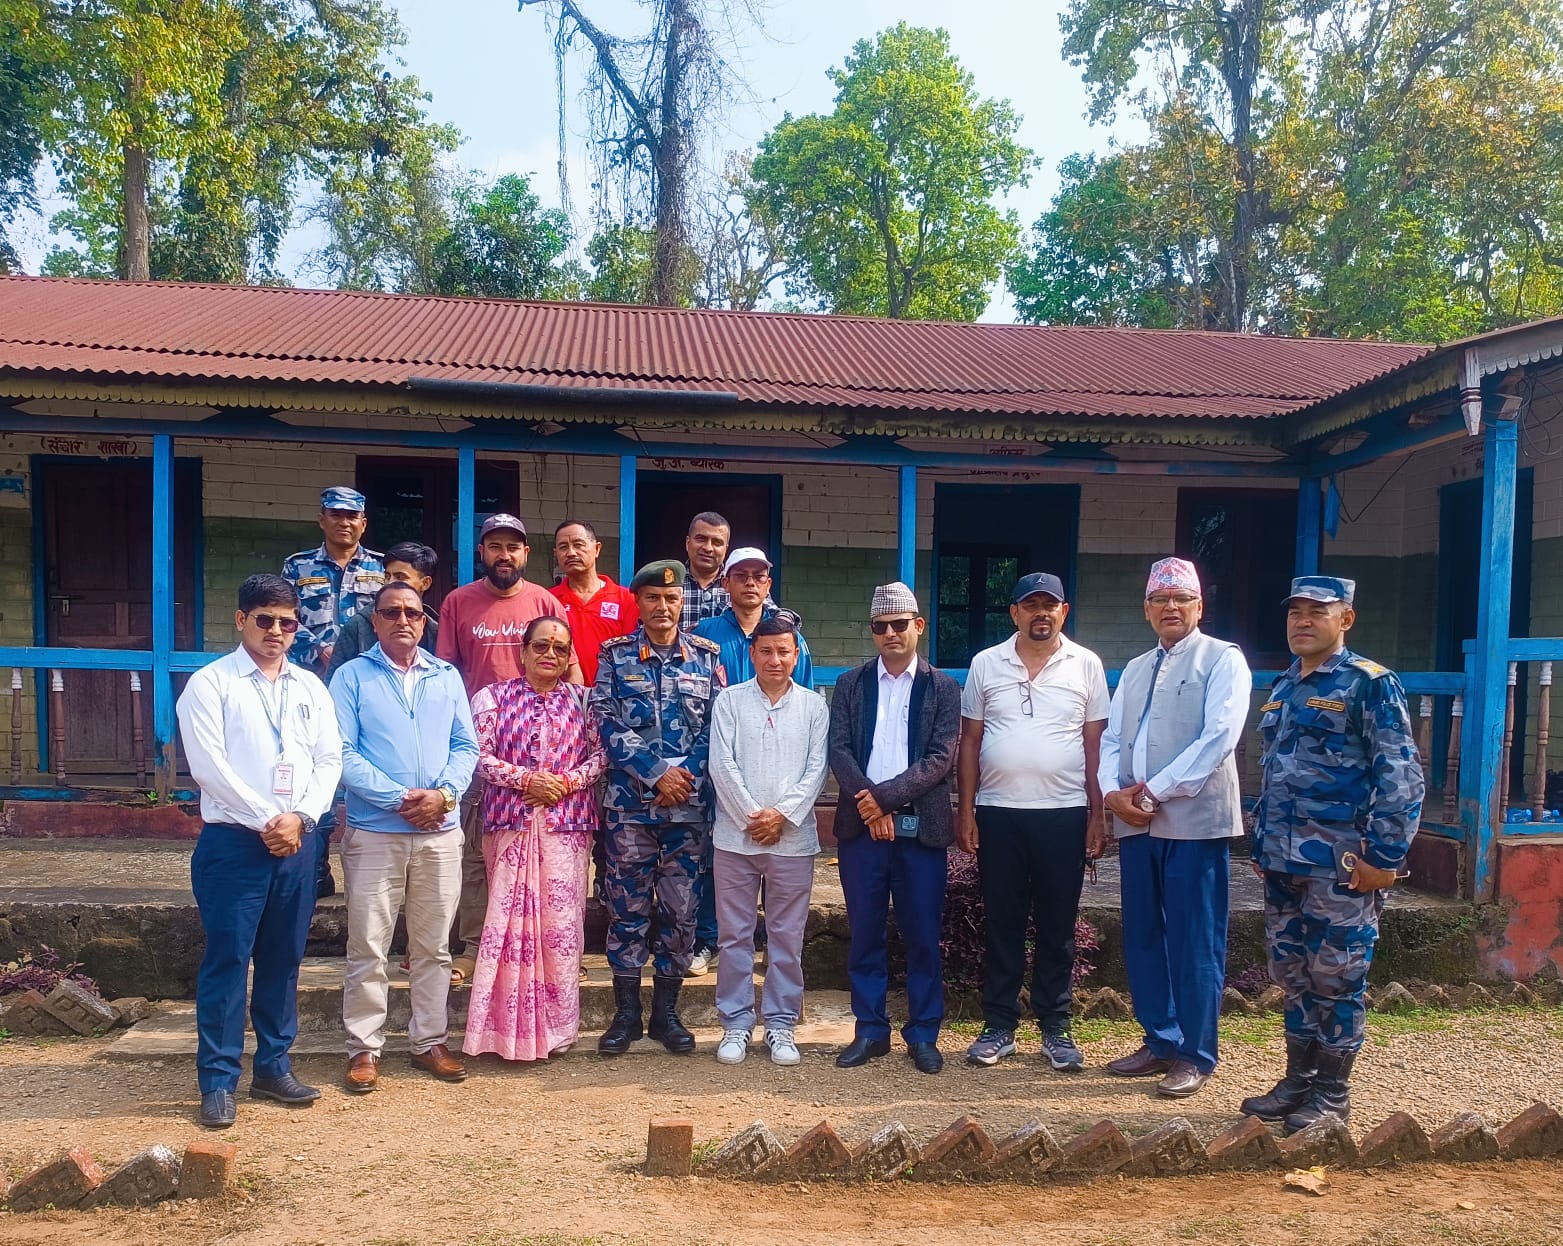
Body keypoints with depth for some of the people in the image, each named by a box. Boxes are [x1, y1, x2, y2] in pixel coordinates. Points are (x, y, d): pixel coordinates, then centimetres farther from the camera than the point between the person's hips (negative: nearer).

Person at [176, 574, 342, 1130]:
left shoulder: (310, 686, 12)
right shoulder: (211, 683, -1)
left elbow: (329, 758, 7)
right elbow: (208, 765, -10)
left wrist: (300, 818, -7)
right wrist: (263, 821, -12)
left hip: (297, 842, 4)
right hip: (233, 840, -4)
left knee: (284, 958, 10)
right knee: (227, 959, 0)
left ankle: (273, 1066, 22)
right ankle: (218, 1081, 10)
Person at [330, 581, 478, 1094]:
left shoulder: (446, 677, 11)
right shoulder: (352, 676, 1)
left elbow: (466, 746, 7)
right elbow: (343, 753, -8)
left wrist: (444, 792, -11)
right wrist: (400, 797, -16)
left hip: (441, 831, 3)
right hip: (375, 832, -3)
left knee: (433, 946, 10)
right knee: (368, 947, 2)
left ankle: (429, 1042, 22)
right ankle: (364, 1048, 14)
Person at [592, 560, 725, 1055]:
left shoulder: (706, 656, 6)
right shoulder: (615, 655, 3)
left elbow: (715, 727, 4)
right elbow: (607, 724, -5)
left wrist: (685, 776, -9)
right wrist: (657, 773, -12)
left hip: (689, 804, 1)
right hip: (629, 802, -1)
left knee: (680, 908, 7)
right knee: (628, 907, 5)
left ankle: (666, 1010, 21)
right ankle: (626, 1012, 18)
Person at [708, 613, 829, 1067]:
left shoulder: (814, 706, 5)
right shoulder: (730, 701, 3)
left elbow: (816, 769, -1)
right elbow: (722, 765, -3)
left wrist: (783, 815, -11)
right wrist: (751, 816, -10)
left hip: (793, 838, 0)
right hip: (736, 836, 0)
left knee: (787, 936, 7)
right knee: (735, 935, 6)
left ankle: (781, 1024, 18)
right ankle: (735, 1023, 18)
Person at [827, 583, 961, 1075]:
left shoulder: (943, 688, 4)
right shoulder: (850, 684, 10)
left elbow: (941, 759, -5)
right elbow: (839, 750, 1)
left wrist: (885, 796, -14)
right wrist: (869, 802, -13)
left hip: (922, 826, -1)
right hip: (861, 825, 1)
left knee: (923, 936, 5)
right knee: (864, 934, 7)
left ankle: (923, 1034, 18)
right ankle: (870, 1030, 19)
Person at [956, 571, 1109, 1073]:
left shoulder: (1087, 665, 2)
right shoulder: (986, 664, 3)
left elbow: (1095, 745, 4)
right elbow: (969, 742, 6)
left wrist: (1097, 815, 0)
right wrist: (966, 811, 1)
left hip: (1064, 814, 0)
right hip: (997, 813, 1)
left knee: (1057, 927, 8)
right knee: (1002, 925, 8)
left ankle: (1055, 1029, 21)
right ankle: (999, 1027, 19)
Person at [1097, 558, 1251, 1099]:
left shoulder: (1222, 659, -1)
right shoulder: (1134, 670, 18)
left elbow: (1218, 737, -13)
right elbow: (1111, 739, 13)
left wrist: (1154, 791, -14)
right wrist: (1113, 792, -7)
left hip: (1195, 820, -6)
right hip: (1136, 824, 6)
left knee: (1195, 944, -1)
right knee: (1142, 938, 11)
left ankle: (1195, 1056, 11)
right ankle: (1160, 1041, 24)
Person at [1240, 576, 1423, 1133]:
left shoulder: (1369, 684, -8)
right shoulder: (1282, 688, 13)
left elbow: (1401, 776, -13)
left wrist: (1384, 857, -16)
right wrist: (1261, 845, 17)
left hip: (1340, 864, -7)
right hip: (1283, 863, 7)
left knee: (1335, 979, 3)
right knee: (1292, 975, 14)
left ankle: (1333, 1092, 18)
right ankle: (1298, 1080, 27)